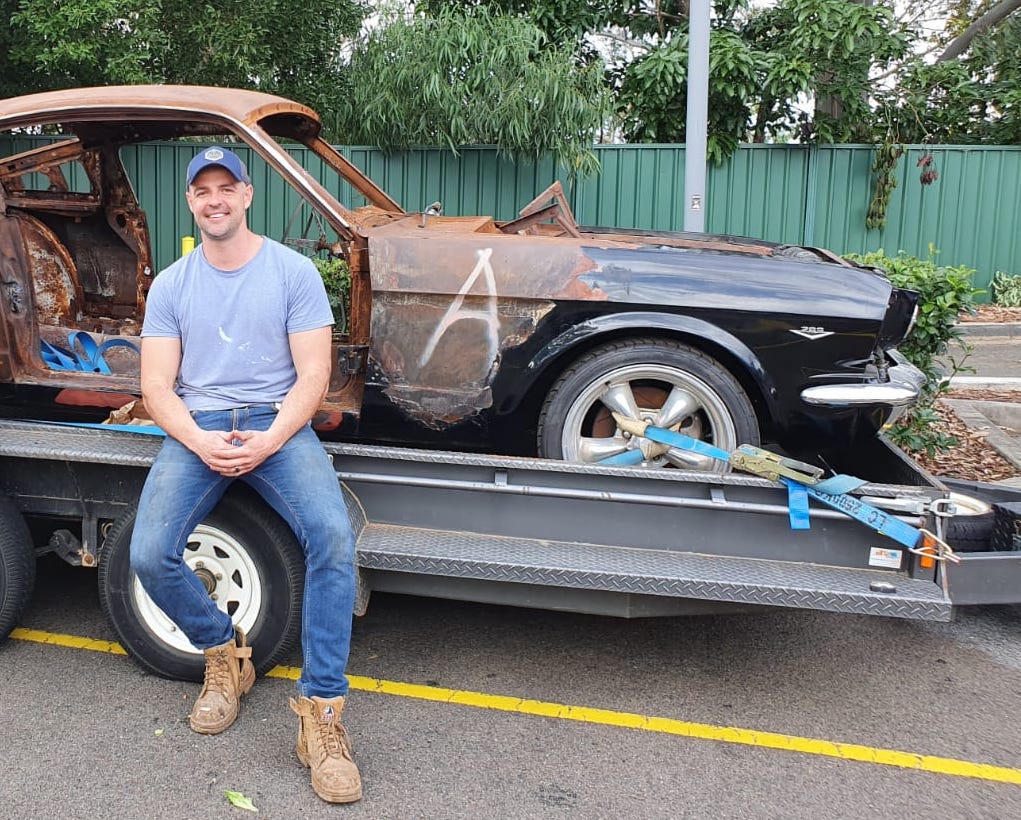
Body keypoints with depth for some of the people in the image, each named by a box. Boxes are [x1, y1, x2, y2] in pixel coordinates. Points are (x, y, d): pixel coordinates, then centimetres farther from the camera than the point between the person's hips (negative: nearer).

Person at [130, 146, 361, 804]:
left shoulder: (294, 272, 2)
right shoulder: (171, 285, 10)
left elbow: (313, 376, -3)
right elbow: (157, 387, 4)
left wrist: (267, 441, -19)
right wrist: (200, 442, -16)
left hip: (277, 423, -2)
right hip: (195, 428, 3)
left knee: (333, 538, -29)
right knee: (149, 556, -20)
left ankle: (322, 709, -19)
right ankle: (225, 652, 10)